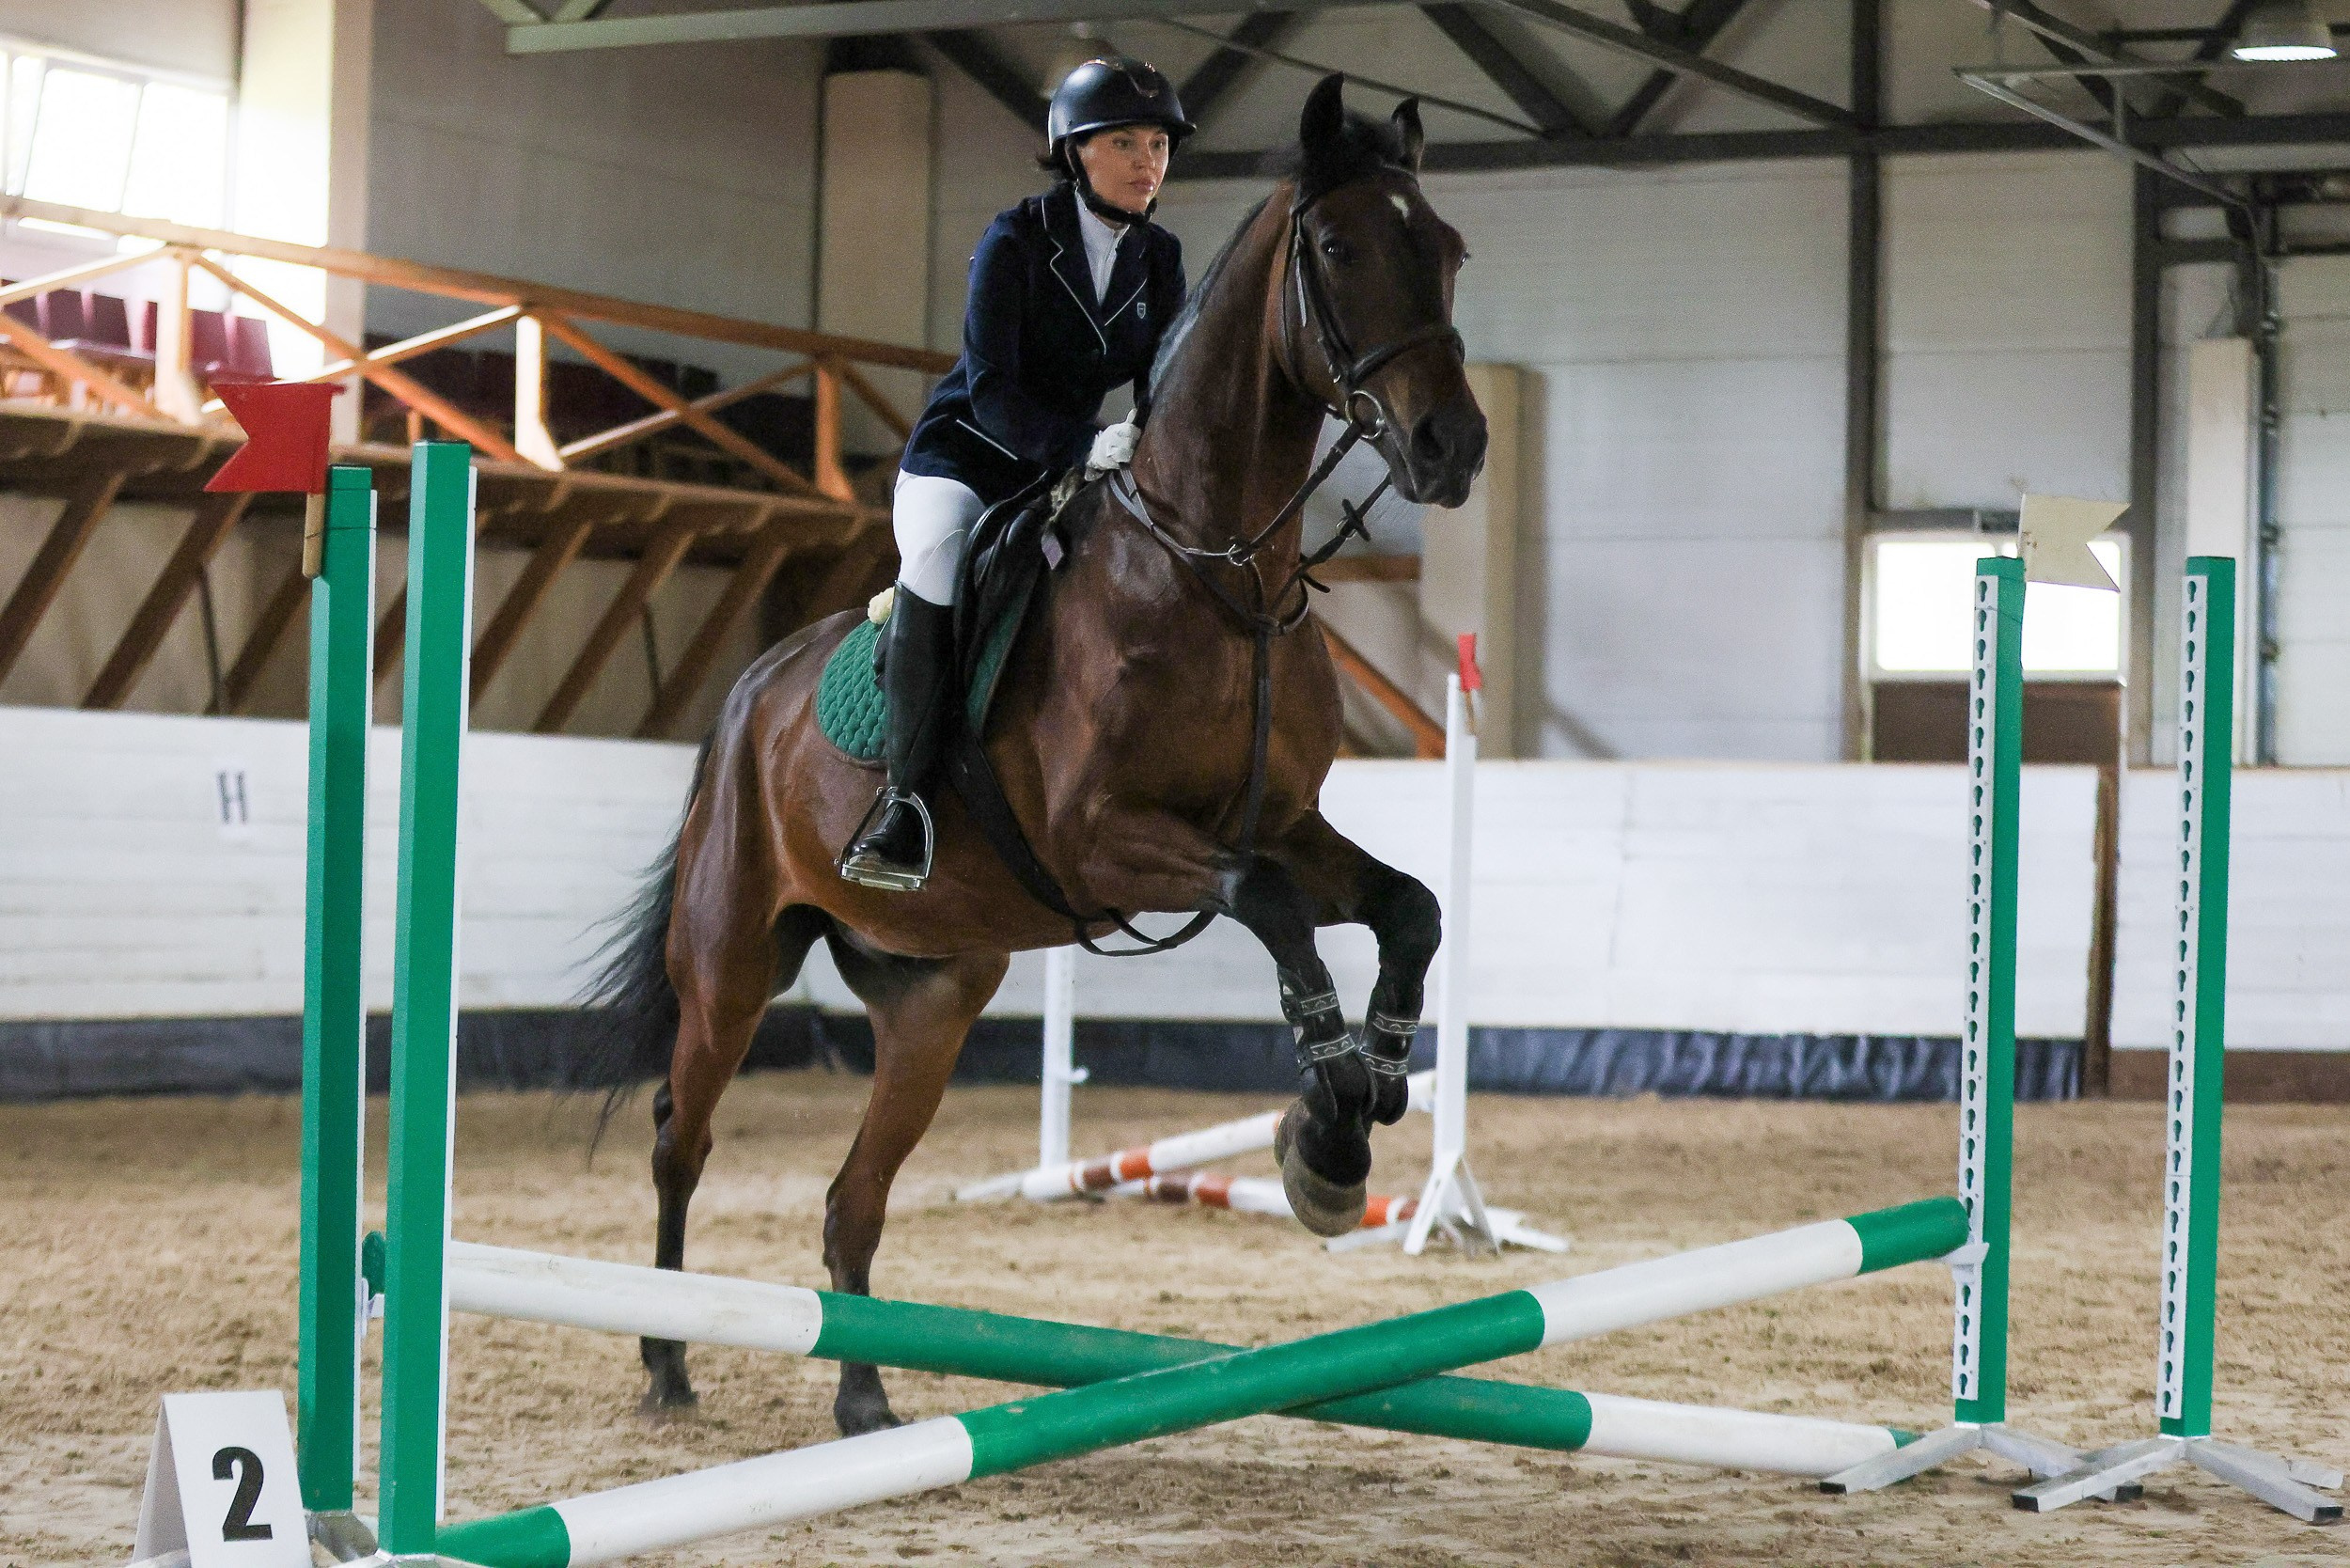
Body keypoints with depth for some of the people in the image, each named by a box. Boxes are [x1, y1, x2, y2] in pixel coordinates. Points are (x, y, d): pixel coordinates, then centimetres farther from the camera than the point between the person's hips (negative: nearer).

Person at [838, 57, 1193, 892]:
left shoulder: (1160, 257, 2)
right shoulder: (1015, 241, -14)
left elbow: (1164, 383, 1)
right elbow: (991, 390, -21)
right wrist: (1082, 445, -36)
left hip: (1069, 466, 6)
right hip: (964, 458, -6)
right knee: (938, 559, -36)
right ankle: (906, 794, -32)